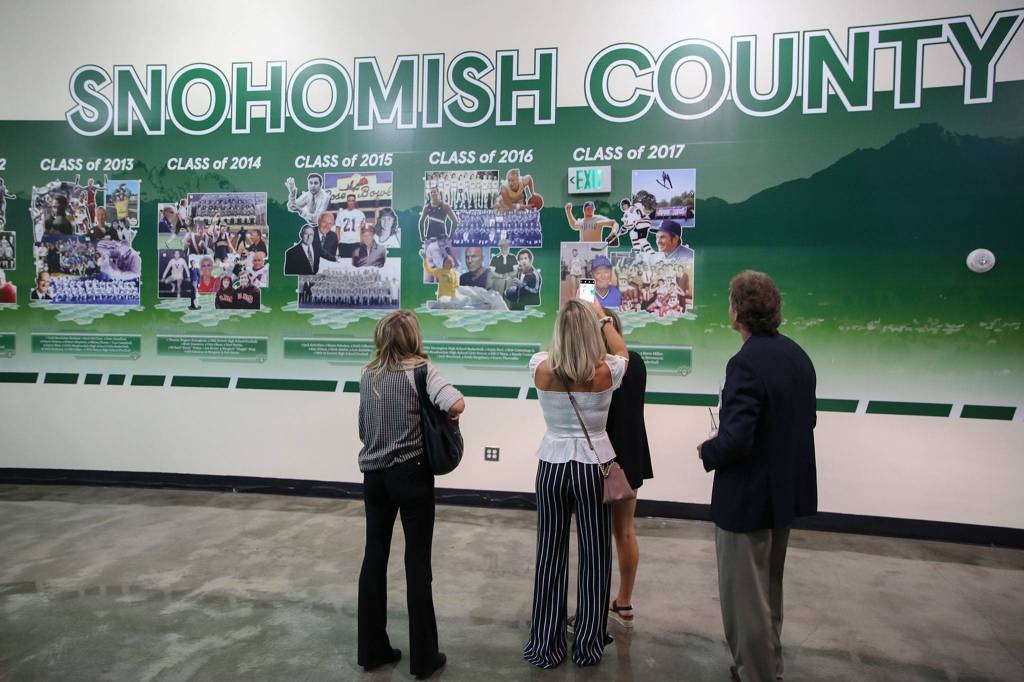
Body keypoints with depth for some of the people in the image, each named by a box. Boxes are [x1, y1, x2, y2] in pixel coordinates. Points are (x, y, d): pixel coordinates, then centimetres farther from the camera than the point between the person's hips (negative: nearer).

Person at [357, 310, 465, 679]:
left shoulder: (368, 375, 4)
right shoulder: (421, 370, -11)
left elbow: (363, 430, 9)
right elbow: (456, 404, -26)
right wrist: (436, 418, -7)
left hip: (373, 473, 5)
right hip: (411, 473, -5)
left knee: (374, 555, 13)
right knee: (417, 560, 4)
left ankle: (371, 648, 25)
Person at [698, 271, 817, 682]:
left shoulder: (747, 363, -25)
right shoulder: (797, 355, 2)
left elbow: (736, 440, -29)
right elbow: (807, 420, 11)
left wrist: (708, 451, -10)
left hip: (747, 496, -9)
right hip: (786, 490, 9)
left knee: (744, 595, 8)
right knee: (769, 589, 26)